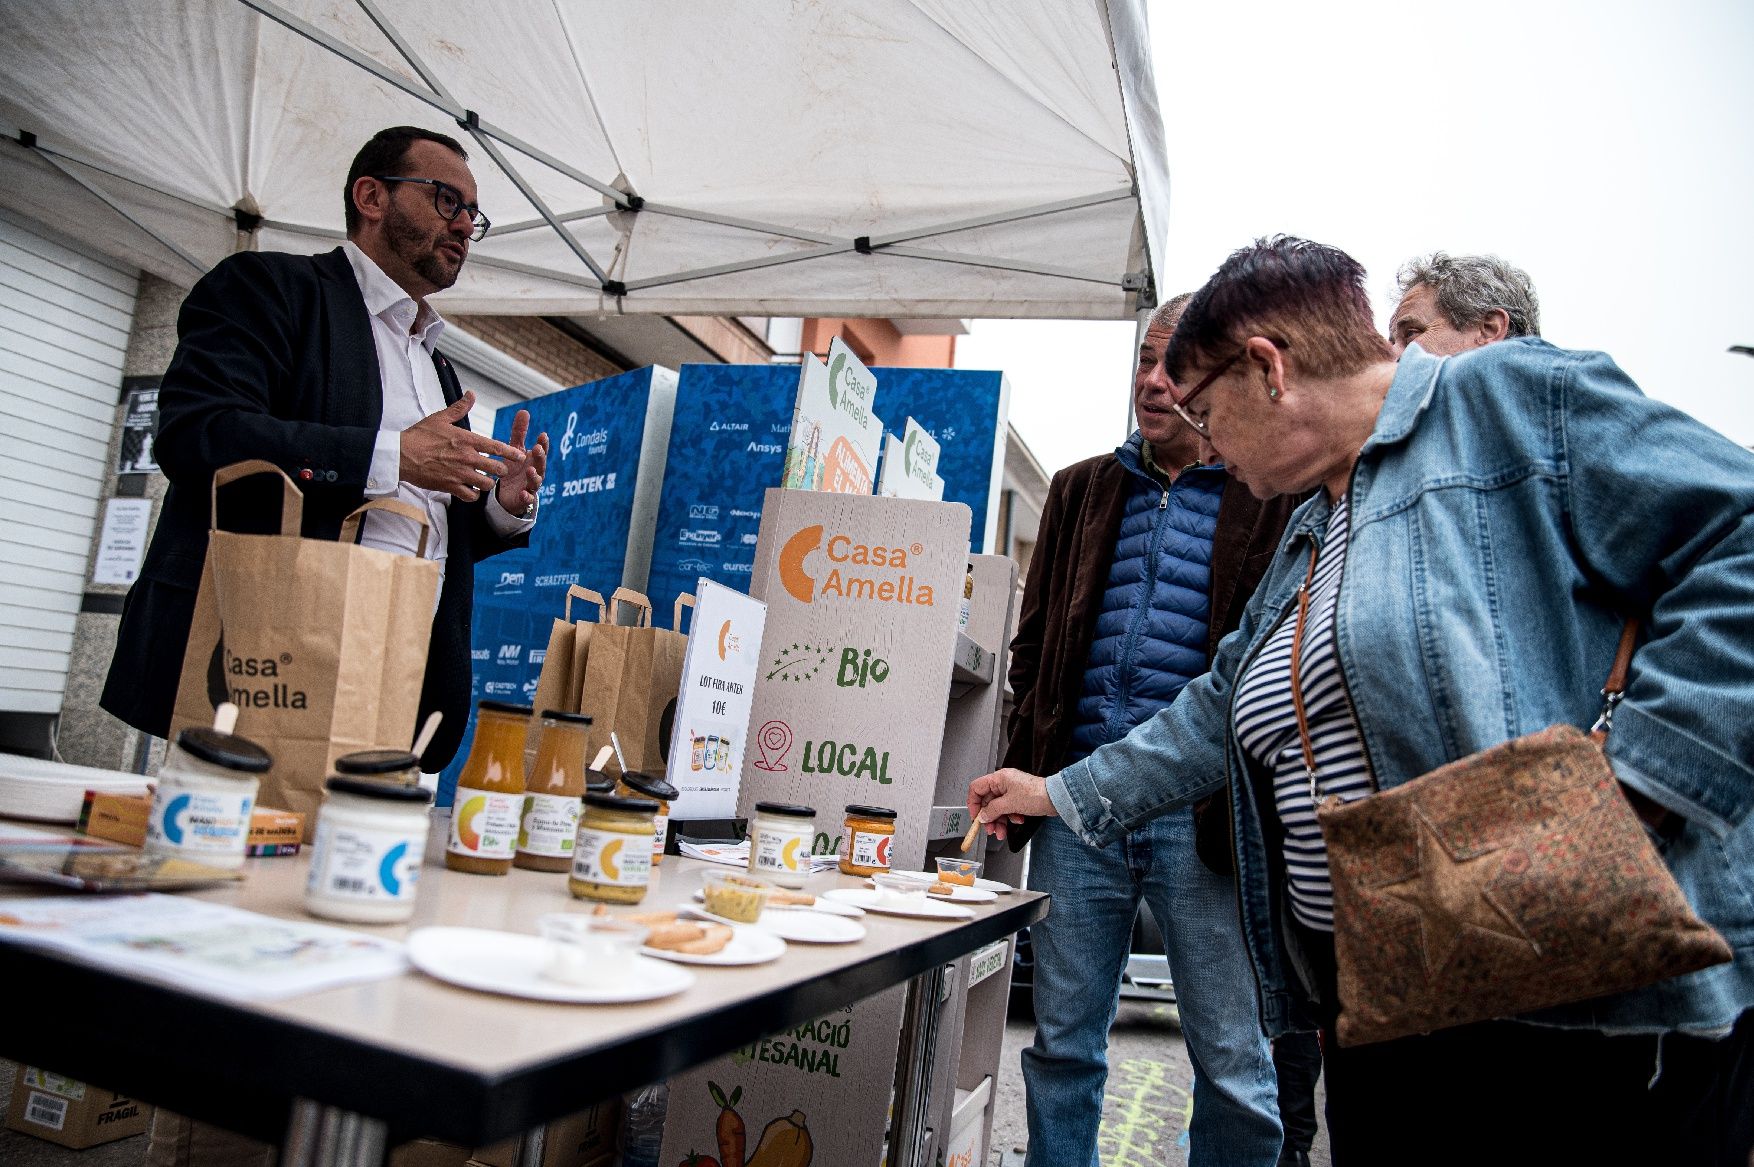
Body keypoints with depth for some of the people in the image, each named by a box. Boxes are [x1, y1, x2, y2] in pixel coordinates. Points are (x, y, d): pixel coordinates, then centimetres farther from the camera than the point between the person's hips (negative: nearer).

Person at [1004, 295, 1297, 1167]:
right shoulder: (1081, 491, 15)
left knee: (1233, 1062, 8)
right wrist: (1028, 771, 7)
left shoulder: (1275, 498, 4)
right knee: (1062, 1044, 13)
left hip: (1201, 809, -3)